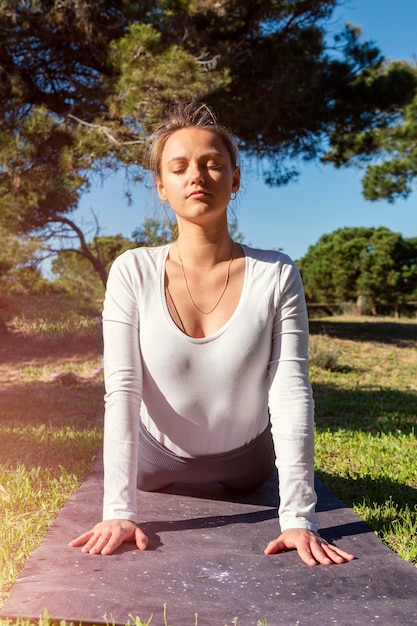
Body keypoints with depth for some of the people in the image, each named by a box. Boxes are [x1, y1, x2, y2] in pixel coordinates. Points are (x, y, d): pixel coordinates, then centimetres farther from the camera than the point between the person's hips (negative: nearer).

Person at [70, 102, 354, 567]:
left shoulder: (276, 276, -22)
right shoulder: (133, 273, -21)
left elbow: (292, 395, -25)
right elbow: (122, 392, -25)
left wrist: (298, 517, -31)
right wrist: (119, 510, -32)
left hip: (245, 462, 0)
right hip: (155, 461, 0)